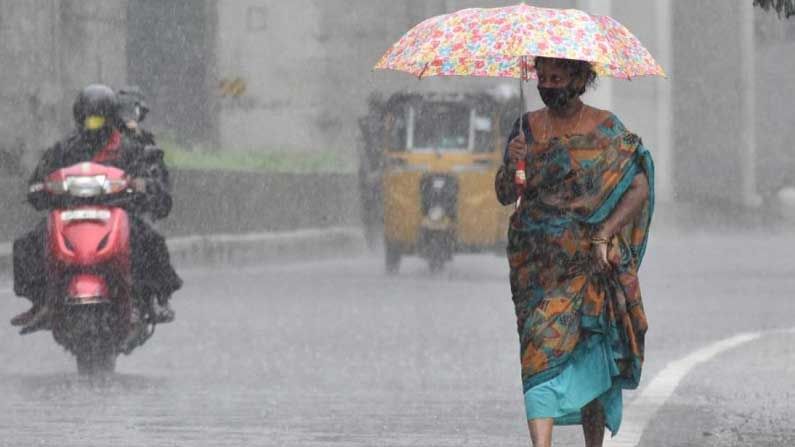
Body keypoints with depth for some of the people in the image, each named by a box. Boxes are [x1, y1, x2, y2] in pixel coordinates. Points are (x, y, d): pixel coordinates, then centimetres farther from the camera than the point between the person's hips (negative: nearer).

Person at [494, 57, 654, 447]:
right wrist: (512, 165, -16)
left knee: (587, 357, -4)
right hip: (537, 264, 2)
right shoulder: (528, 127, 8)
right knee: (541, 355, -8)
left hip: (589, 263, -2)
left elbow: (639, 187, -5)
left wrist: (605, 233, -16)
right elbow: (505, 195, 6)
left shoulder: (606, 129, 1)